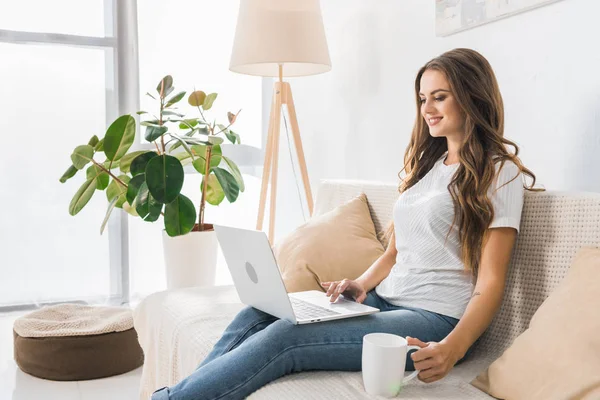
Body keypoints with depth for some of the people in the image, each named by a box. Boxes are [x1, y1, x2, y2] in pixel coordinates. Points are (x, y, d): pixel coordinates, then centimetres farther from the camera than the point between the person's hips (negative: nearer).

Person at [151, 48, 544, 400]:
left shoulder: (499, 173, -3)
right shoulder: (425, 164, 21)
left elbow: (490, 283, -9)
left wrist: (453, 348, -24)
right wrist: (362, 284, 1)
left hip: (435, 320, -7)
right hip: (384, 301, 7)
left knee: (285, 337, -27)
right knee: (257, 313, -15)